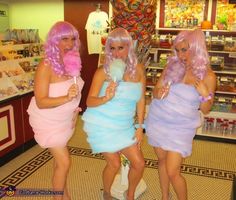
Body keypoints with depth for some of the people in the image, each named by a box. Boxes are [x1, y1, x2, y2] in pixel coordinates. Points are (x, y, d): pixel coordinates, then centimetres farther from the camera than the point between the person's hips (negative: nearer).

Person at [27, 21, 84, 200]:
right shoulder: (46, 66, -28)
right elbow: (41, 102, -30)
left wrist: (74, 107, 4)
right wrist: (67, 98, -42)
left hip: (65, 119, 6)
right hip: (48, 121, -6)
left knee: (60, 158, 20)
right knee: (64, 162, -1)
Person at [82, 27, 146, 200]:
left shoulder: (138, 69, -2)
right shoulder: (103, 71, -12)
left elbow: (141, 100, 3)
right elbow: (89, 101, -14)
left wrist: (140, 127, 2)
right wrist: (105, 98, -35)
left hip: (124, 126, 4)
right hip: (102, 125, -4)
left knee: (139, 163, 5)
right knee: (115, 163, 1)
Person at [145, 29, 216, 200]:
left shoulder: (207, 76, -11)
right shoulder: (172, 65, -3)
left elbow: (205, 110, -4)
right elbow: (155, 90, 4)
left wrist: (205, 94, -23)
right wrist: (159, 93, -19)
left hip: (181, 128, -3)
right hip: (158, 121, 4)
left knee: (172, 172, -4)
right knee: (162, 160, 16)